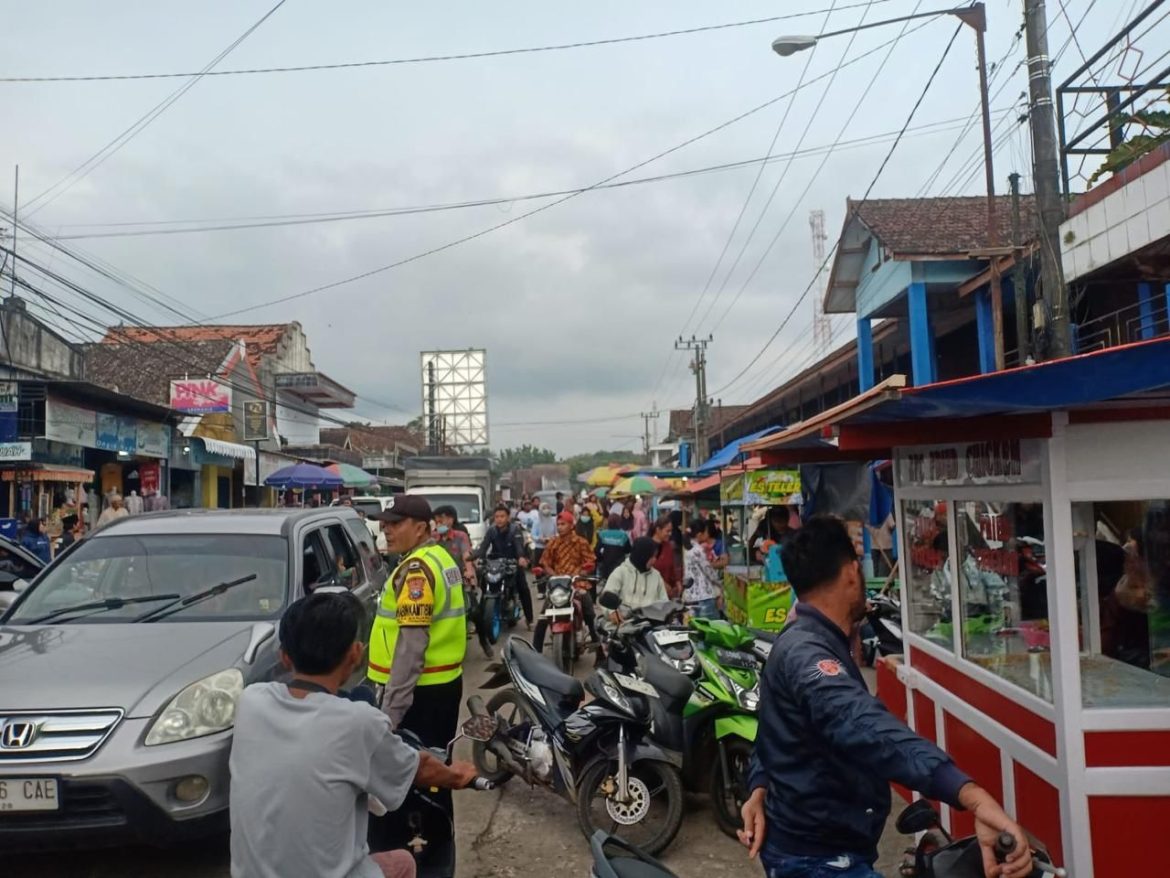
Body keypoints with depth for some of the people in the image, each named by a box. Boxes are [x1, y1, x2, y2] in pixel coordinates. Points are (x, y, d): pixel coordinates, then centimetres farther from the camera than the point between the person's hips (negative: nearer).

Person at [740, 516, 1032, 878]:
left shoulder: (803, 643, 8)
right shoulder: (807, 654, -27)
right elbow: (867, 728, -46)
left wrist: (760, 790, 2)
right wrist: (971, 795, -58)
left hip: (812, 846, 10)